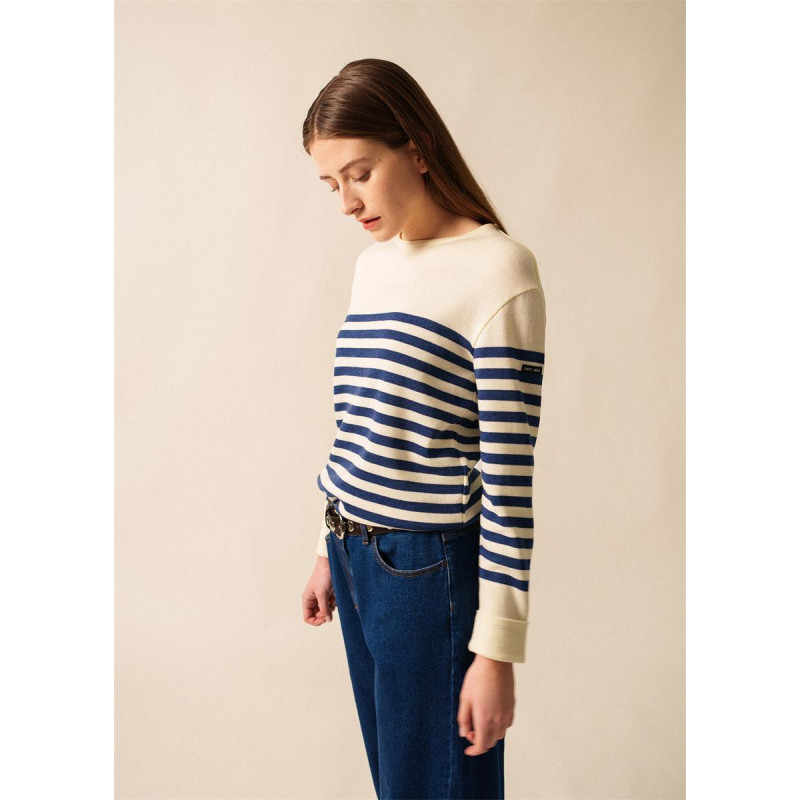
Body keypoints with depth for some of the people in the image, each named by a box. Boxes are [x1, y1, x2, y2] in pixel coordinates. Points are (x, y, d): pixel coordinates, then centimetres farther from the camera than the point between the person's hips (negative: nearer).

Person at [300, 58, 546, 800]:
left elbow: (508, 474, -16)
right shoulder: (372, 262, 10)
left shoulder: (497, 271, -14)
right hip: (355, 554, 7)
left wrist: (496, 649, -15)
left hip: (431, 570, -7)